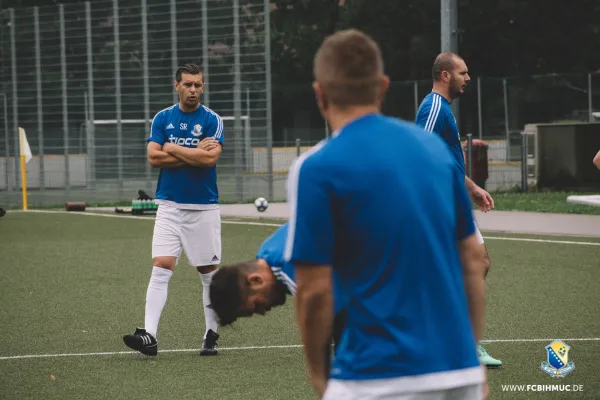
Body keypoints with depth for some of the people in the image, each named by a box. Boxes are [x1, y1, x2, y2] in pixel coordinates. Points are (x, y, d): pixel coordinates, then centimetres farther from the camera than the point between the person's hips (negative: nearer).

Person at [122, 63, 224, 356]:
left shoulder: (211, 120, -2)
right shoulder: (162, 118, 6)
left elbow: (210, 158, -16)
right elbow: (153, 157, -6)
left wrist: (173, 148, -9)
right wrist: (194, 153, -10)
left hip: (204, 208, -1)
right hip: (169, 206, 1)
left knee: (209, 272, 6)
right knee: (161, 268, -10)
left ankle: (211, 335, 18)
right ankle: (149, 336, -18)